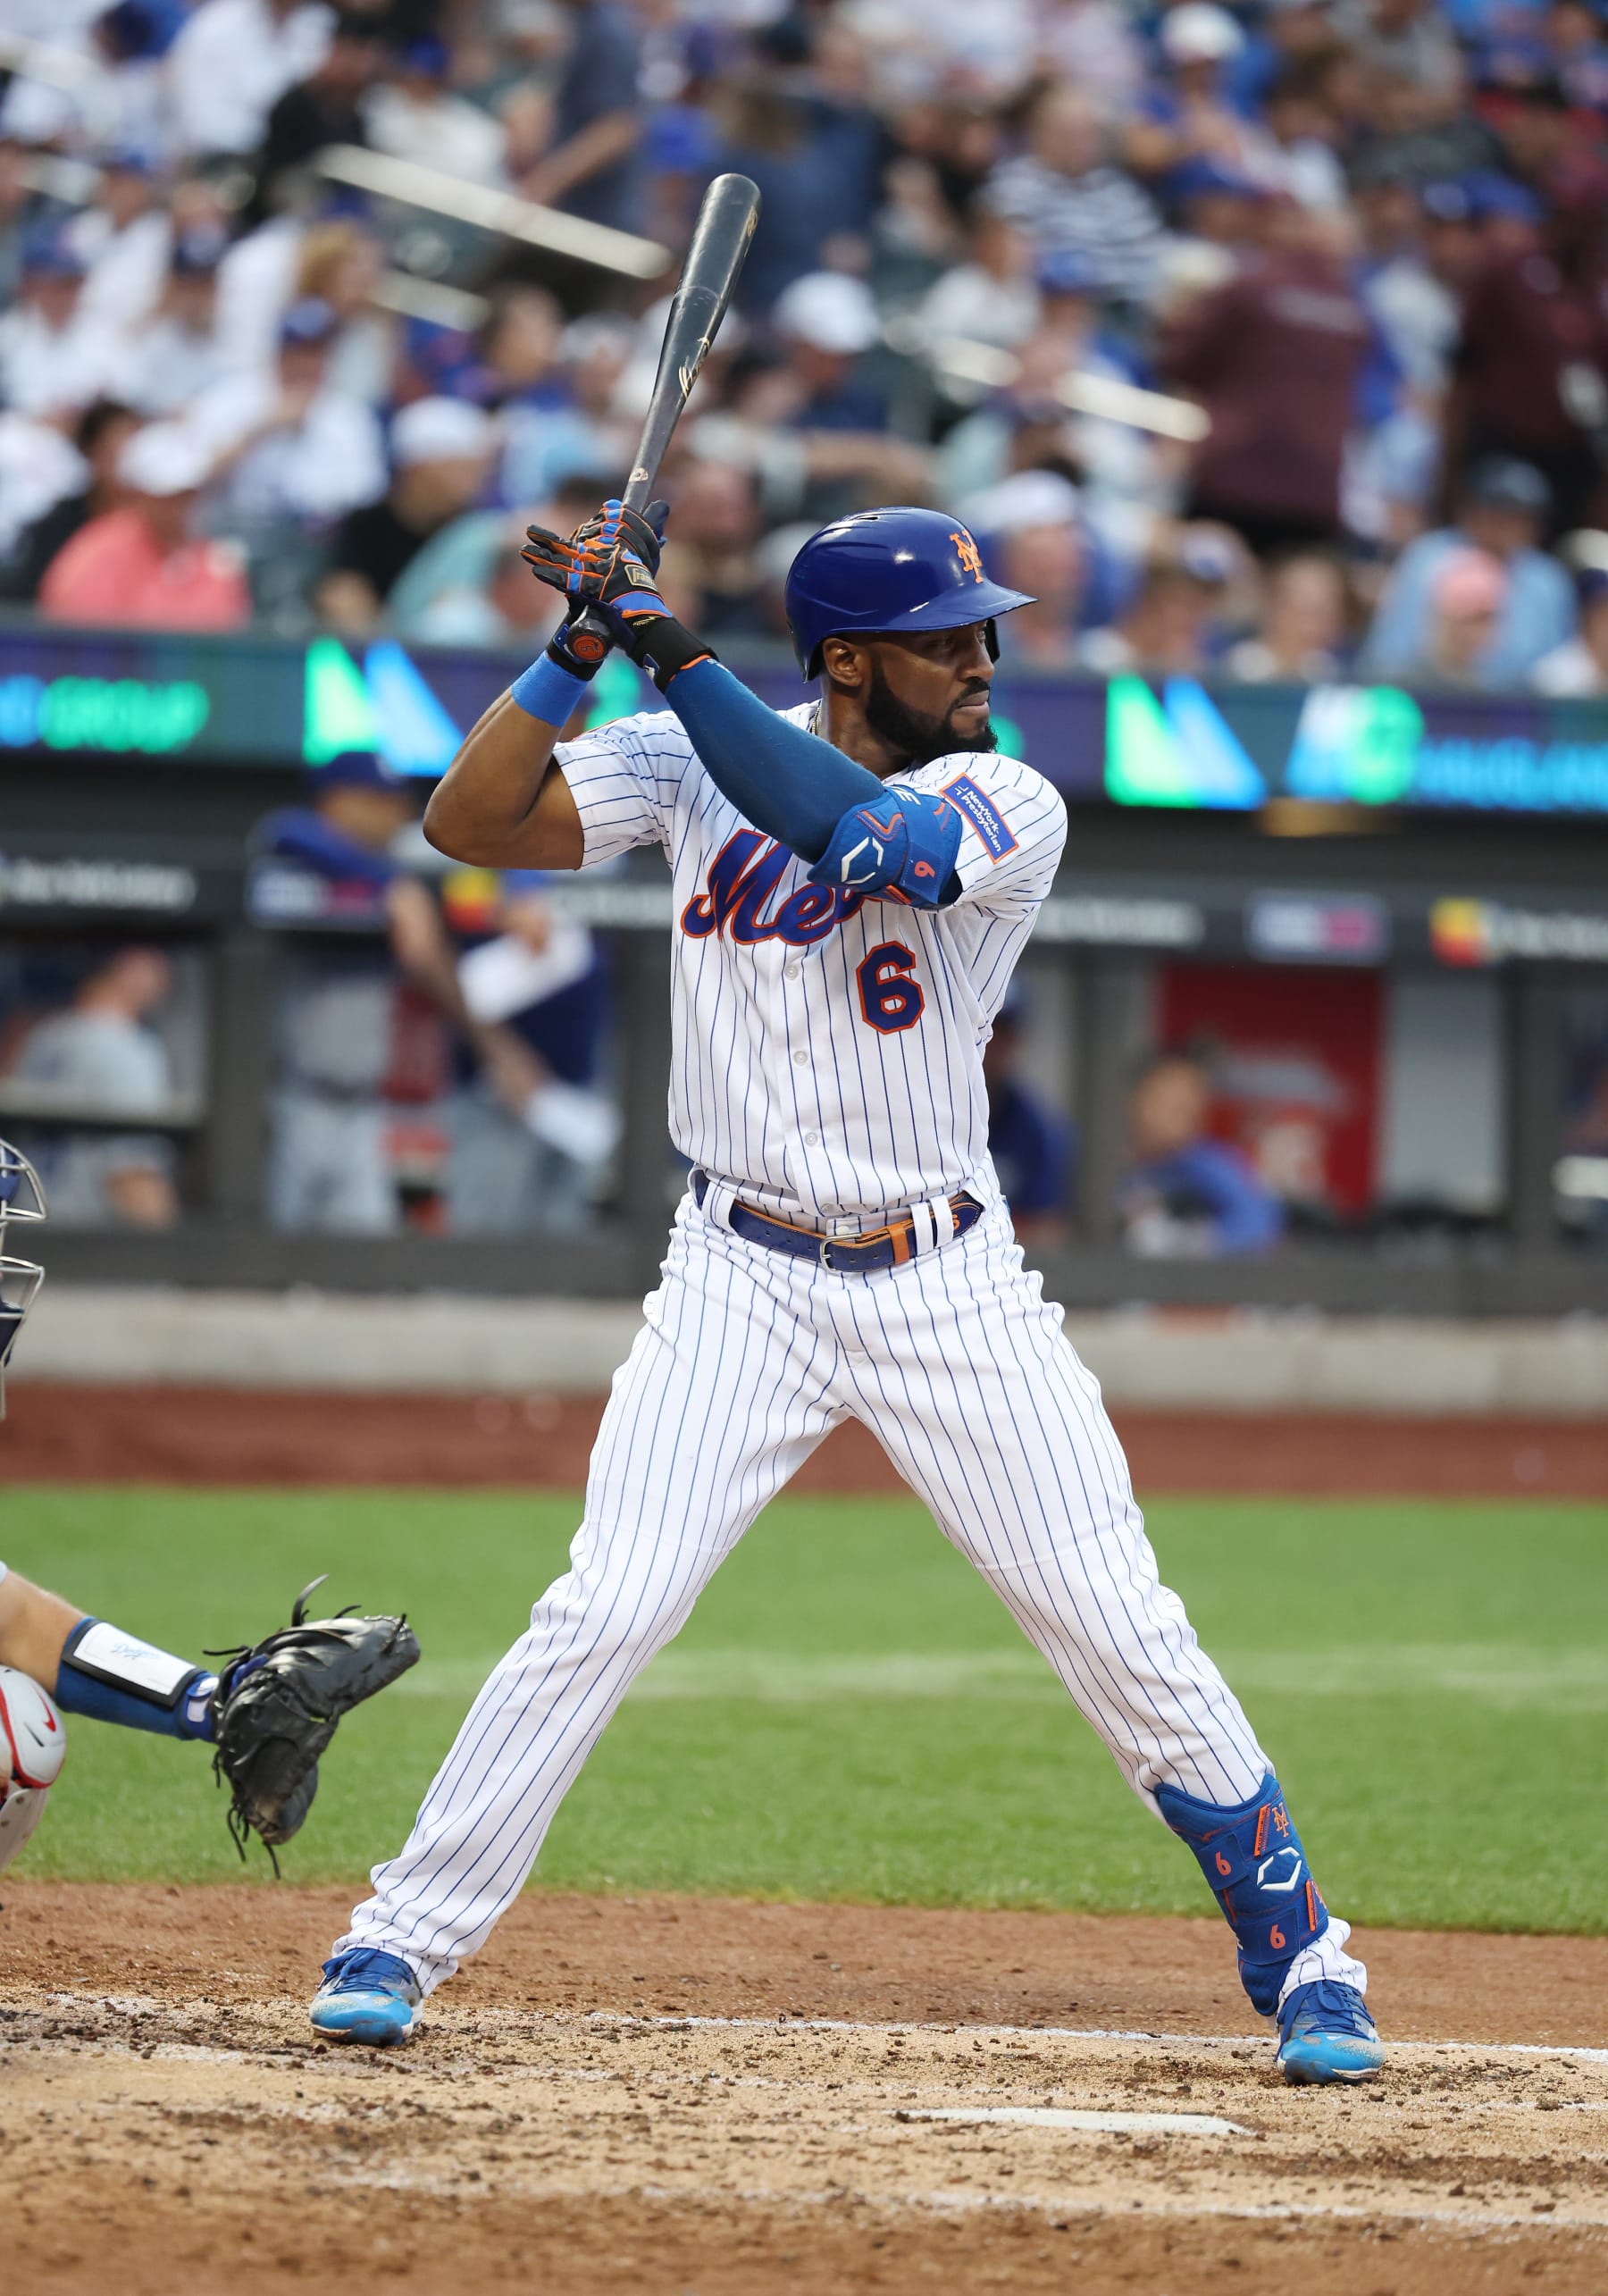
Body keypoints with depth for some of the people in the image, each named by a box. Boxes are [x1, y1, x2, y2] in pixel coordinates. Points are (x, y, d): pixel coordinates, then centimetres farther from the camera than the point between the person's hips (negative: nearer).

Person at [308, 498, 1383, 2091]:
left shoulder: (1011, 809, -9)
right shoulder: (702, 759, -1)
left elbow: (851, 833, -28)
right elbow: (471, 823, -6)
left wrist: (666, 647, -26)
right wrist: (581, 642, -18)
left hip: (951, 1288, 0)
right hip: (743, 1283, 0)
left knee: (1124, 1632, -1)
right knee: (603, 1613, -11)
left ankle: (1299, 1956, 13)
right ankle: (401, 1942, 0)